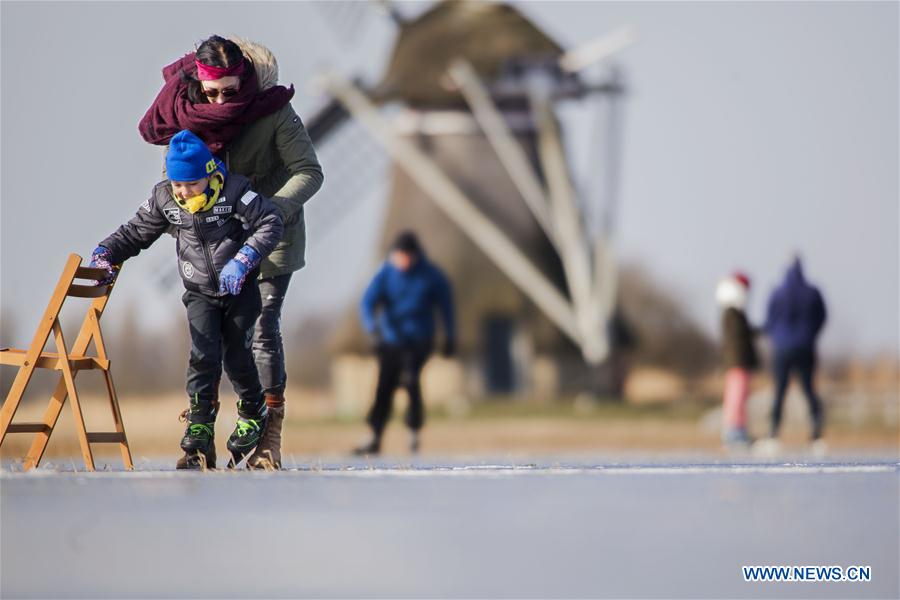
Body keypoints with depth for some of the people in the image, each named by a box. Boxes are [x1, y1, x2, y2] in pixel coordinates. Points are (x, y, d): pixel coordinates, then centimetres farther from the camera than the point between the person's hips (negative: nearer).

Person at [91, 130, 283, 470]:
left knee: (236, 356, 0)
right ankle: (199, 434, -10)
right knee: (204, 355, -15)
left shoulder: (233, 191, -20)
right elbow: (136, 231, 5)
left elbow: (270, 223, -25)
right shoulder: (164, 198, -7)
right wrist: (106, 253, -12)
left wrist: (243, 260, -37)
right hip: (200, 293, 2)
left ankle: (253, 413, 29)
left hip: (240, 289, -2)